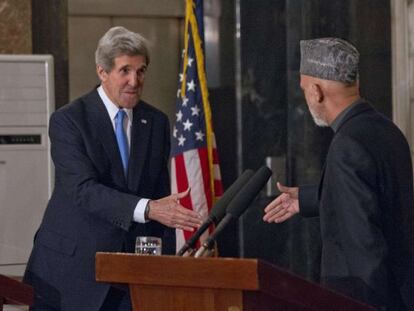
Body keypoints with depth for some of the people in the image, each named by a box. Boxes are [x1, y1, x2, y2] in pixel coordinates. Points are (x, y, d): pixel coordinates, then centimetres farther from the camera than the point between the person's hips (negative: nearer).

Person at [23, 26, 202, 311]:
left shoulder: (156, 122, 8)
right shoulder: (68, 120, -8)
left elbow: (161, 194, 10)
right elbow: (83, 190, -20)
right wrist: (148, 208, -31)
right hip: (72, 268, -4)